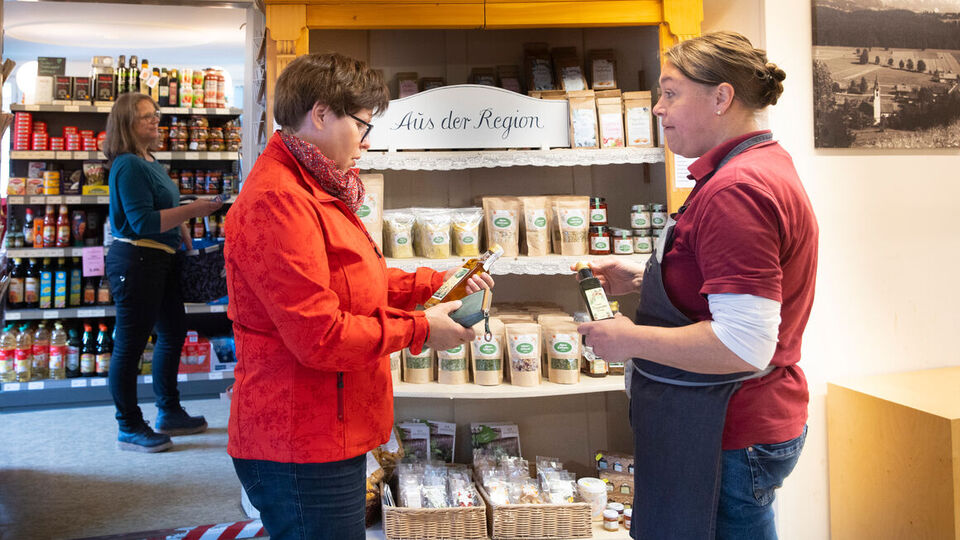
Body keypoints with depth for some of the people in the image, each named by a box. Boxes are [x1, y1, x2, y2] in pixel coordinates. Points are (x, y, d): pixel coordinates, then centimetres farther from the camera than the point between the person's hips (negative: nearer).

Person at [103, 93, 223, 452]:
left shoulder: (150, 162, 14)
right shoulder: (128, 166, -16)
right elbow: (142, 222, -24)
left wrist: (181, 228, 15)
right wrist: (190, 211, -22)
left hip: (160, 259, 11)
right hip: (135, 261, -11)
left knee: (173, 333, 18)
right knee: (130, 344, 0)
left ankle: (169, 413, 31)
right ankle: (129, 429, 11)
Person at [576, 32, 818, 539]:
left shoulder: (736, 189, -24)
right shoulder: (765, 166, 11)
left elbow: (744, 345, -30)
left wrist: (630, 340, -18)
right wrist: (640, 278, 12)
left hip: (731, 440, -10)